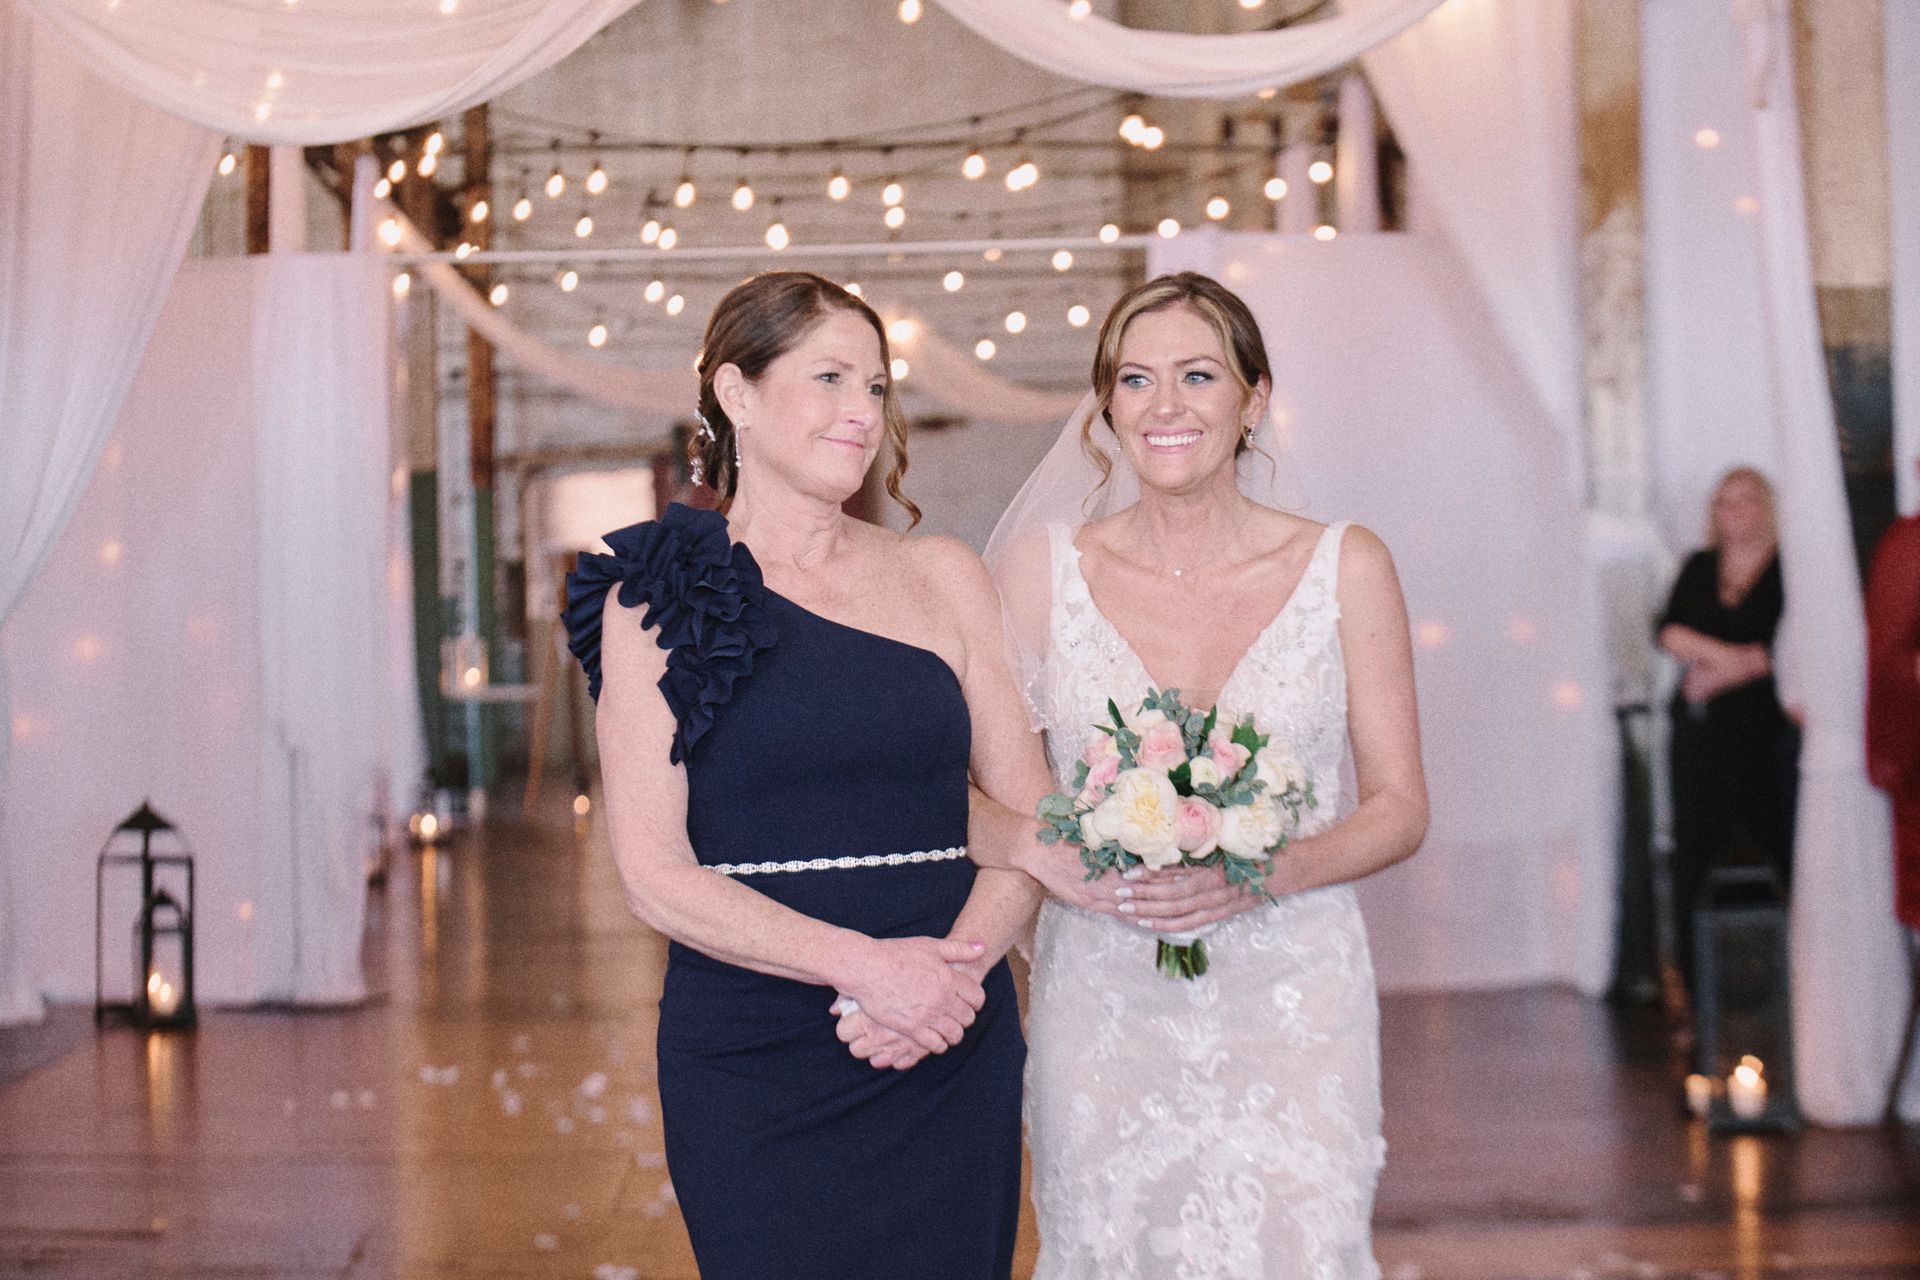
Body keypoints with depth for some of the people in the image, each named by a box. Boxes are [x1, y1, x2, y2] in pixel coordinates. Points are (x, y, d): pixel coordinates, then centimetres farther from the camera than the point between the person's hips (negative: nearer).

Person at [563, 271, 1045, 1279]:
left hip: (950, 1058, 3)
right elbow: (655, 873, -6)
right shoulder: (659, 596, 0)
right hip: (752, 1064, -2)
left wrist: (959, 964, -13)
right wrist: (862, 964, -18)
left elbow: (1030, 817, 6)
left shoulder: (943, 577, 8)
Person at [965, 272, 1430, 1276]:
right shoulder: (1042, 568, 2)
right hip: (1101, 1007, 1)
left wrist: (1258, 875, -15)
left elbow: (1399, 807, 3)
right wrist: (1040, 853, -16)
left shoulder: (1345, 568, 1)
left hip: (1290, 1005, 0)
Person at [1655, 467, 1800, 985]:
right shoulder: (1699, 567, 16)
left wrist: (1722, 673, -10)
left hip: (1766, 727, -3)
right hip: (1699, 728, 3)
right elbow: (1668, 629, 3)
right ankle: (1692, 969, 5)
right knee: (1695, 847, 1)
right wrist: (1721, 652, -12)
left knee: (1777, 840, -7)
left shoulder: (1788, 568, 3)